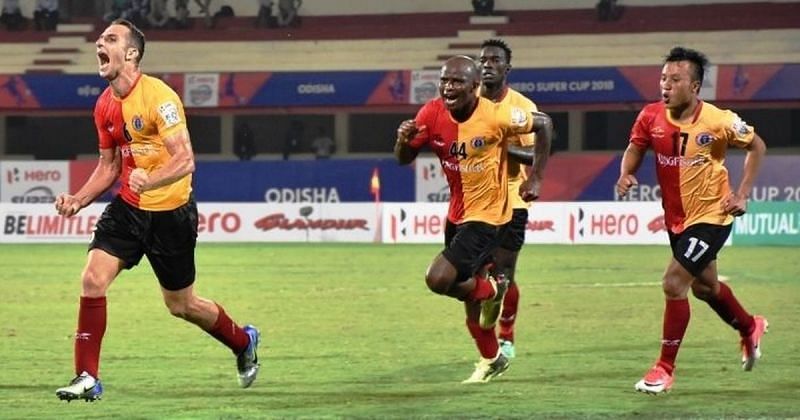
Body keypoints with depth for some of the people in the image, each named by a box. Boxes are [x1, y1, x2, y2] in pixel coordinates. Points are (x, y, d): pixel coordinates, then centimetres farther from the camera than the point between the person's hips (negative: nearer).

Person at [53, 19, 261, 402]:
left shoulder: (158, 97, -19)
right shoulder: (105, 106, 4)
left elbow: (185, 160, -25)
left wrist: (150, 180, -44)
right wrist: (78, 200, 1)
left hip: (170, 211, -6)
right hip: (127, 209, 6)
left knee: (180, 305, 8)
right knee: (92, 280, -14)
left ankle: (243, 342, 36)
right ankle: (87, 378, -9)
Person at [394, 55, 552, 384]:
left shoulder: (495, 116, -22)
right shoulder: (431, 114, -10)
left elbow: (543, 124, -8)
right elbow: (404, 159, -2)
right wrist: (403, 140, -26)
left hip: (486, 215, -6)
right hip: (457, 213, 6)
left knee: (438, 279, -23)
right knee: (469, 294, 19)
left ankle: (490, 289, 7)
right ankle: (491, 360, 41)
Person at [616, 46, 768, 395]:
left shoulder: (718, 121, -20)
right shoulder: (651, 117, -10)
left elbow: (756, 146, -5)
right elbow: (636, 147, 7)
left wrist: (742, 194, -10)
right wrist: (626, 174, -15)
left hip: (711, 216, -6)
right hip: (676, 218, 6)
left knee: (674, 283, -18)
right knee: (704, 286, 24)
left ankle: (665, 368, -5)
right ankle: (750, 328, 53)